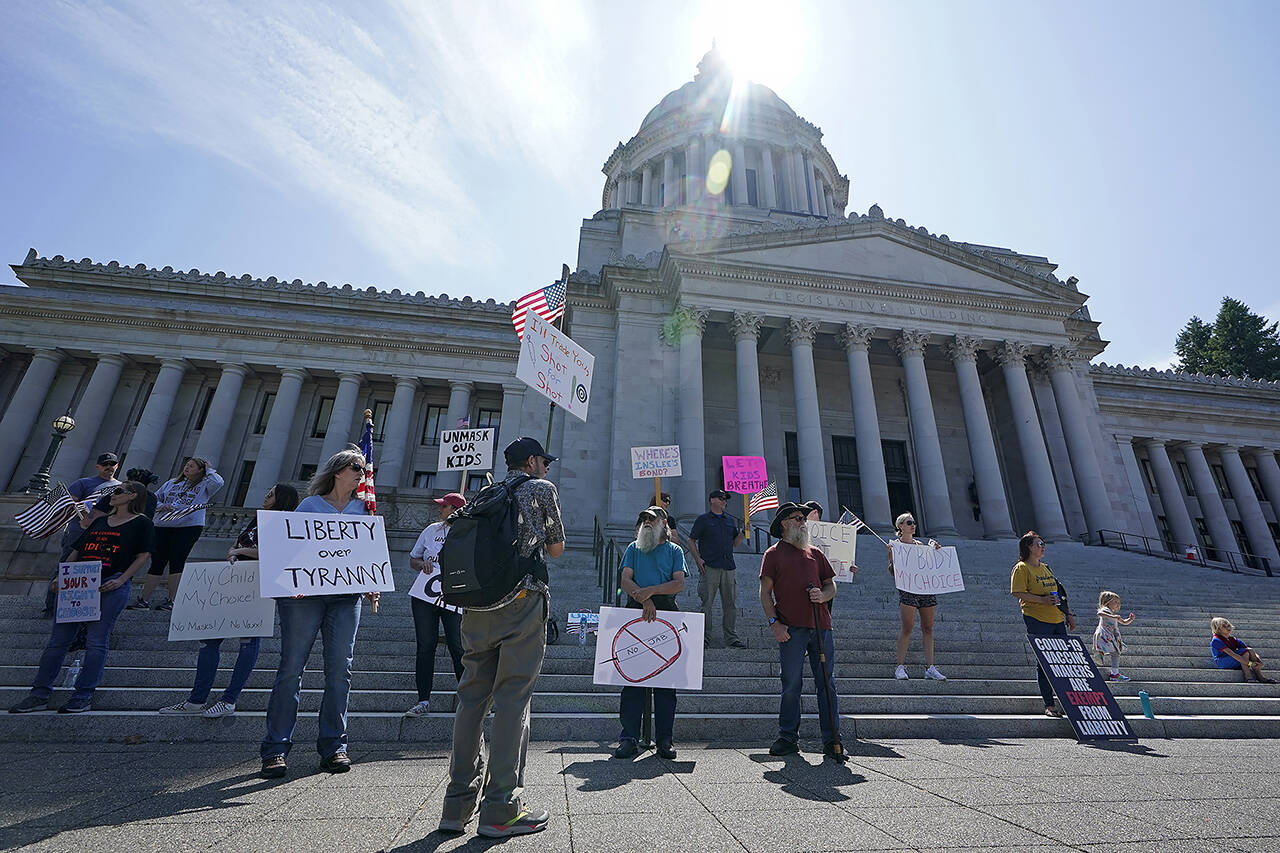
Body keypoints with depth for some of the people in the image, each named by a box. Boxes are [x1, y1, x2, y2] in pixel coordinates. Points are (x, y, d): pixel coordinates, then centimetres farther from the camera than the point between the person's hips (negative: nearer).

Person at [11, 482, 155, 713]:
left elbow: (143, 556, -4)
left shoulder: (141, 523, 2)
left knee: (96, 641, -4)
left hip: (111, 586, -6)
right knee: (58, 639, 6)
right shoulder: (100, 522, 21)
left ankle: (84, 696, 5)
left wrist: (120, 580, -14)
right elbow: (77, 551, 21)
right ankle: (40, 693, 16)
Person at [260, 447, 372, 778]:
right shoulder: (310, 504, 6)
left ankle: (333, 746, 14)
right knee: (291, 668, 0)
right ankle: (276, 750, 12)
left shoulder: (363, 509, 13)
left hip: (347, 595, 2)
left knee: (339, 670, 3)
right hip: (305, 593, -2)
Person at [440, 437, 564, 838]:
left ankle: (457, 805, 19)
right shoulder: (541, 488, 3)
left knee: (471, 695, 11)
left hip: (476, 605, 6)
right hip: (522, 602, -6)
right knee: (513, 697, -1)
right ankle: (499, 809, 5)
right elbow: (556, 548, 8)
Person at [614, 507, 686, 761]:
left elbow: (679, 583, 0)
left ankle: (664, 739, 12)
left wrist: (651, 590, -13)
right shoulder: (633, 549, 15)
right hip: (636, 615, 1)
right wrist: (645, 600, -12)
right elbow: (625, 580, 4)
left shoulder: (674, 550, 12)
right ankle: (629, 737, 6)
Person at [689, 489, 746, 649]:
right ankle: (705, 637, 9)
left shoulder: (731, 520, 17)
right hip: (709, 567, -4)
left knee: (731, 604, 7)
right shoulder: (703, 519, 3)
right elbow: (691, 541, 2)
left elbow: (736, 543, 18)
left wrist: (744, 532, 1)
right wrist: (698, 559, -8)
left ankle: (731, 638, 16)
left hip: (729, 567, 4)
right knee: (707, 604, -1)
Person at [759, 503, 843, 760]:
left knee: (827, 683, 6)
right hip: (791, 628, -3)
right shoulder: (774, 553, 5)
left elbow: (831, 586, 20)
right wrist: (773, 622, -9)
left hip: (820, 625, 4)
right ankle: (788, 738, 14)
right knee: (791, 685, 2)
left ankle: (831, 740, 15)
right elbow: (765, 592, 1)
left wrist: (822, 595, -3)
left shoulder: (815, 553, 17)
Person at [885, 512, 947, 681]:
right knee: (907, 628, -8)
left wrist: (935, 550, 6)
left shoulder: (920, 544, 17)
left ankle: (930, 667, 11)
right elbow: (893, 572, -3)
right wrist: (890, 555, -19)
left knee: (928, 628, 5)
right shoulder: (896, 545, 1)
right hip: (907, 589, -5)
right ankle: (900, 667, -1)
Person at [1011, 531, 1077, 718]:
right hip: (1037, 620, -7)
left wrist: (1068, 614, 18)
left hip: (1057, 620, 7)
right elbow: (1018, 593, -14)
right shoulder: (1021, 568, -6)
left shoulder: (1045, 568, 18)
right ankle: (1049, 704, 6)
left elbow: (1058, 593, 24)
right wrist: (1043, 600, -21)